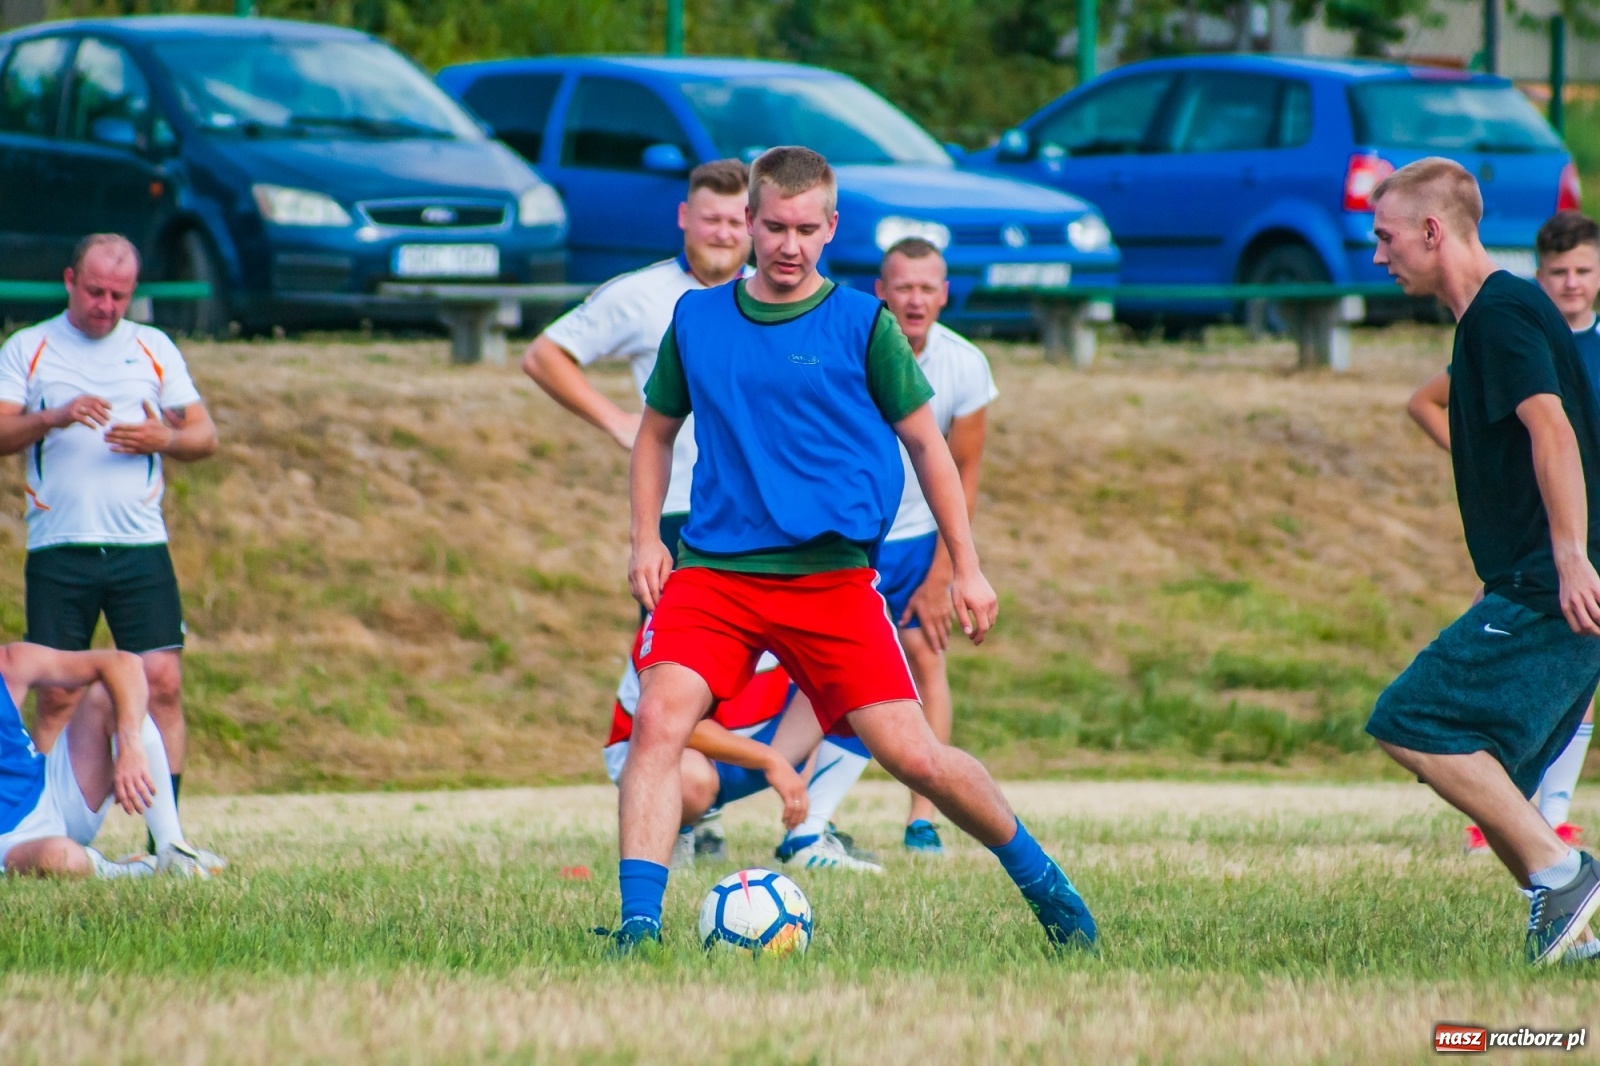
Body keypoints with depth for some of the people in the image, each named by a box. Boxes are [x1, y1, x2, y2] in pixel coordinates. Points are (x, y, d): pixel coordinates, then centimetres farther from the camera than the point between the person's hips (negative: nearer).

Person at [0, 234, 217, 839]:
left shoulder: (153, 348, 13)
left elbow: (204, 436, 13)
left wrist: (163, 438, -8)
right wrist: (55, 417, -22)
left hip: (140, 546, 1)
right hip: (58, 553, -1)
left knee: (162, 682, -7)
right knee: (57, 696, -2)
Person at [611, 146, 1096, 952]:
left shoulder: (863, 325, 1)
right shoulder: (697, 319, 8)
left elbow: (925, 442, 8)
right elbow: (656, 432, 21)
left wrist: (966, 569, 7)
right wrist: (646, 542, 8)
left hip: (833, 575, -2)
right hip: (712, 568, 2)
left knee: (913, 756, -5)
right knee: (659, 719, -21)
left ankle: (1041, 882, 17)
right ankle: (638, 925, -20)